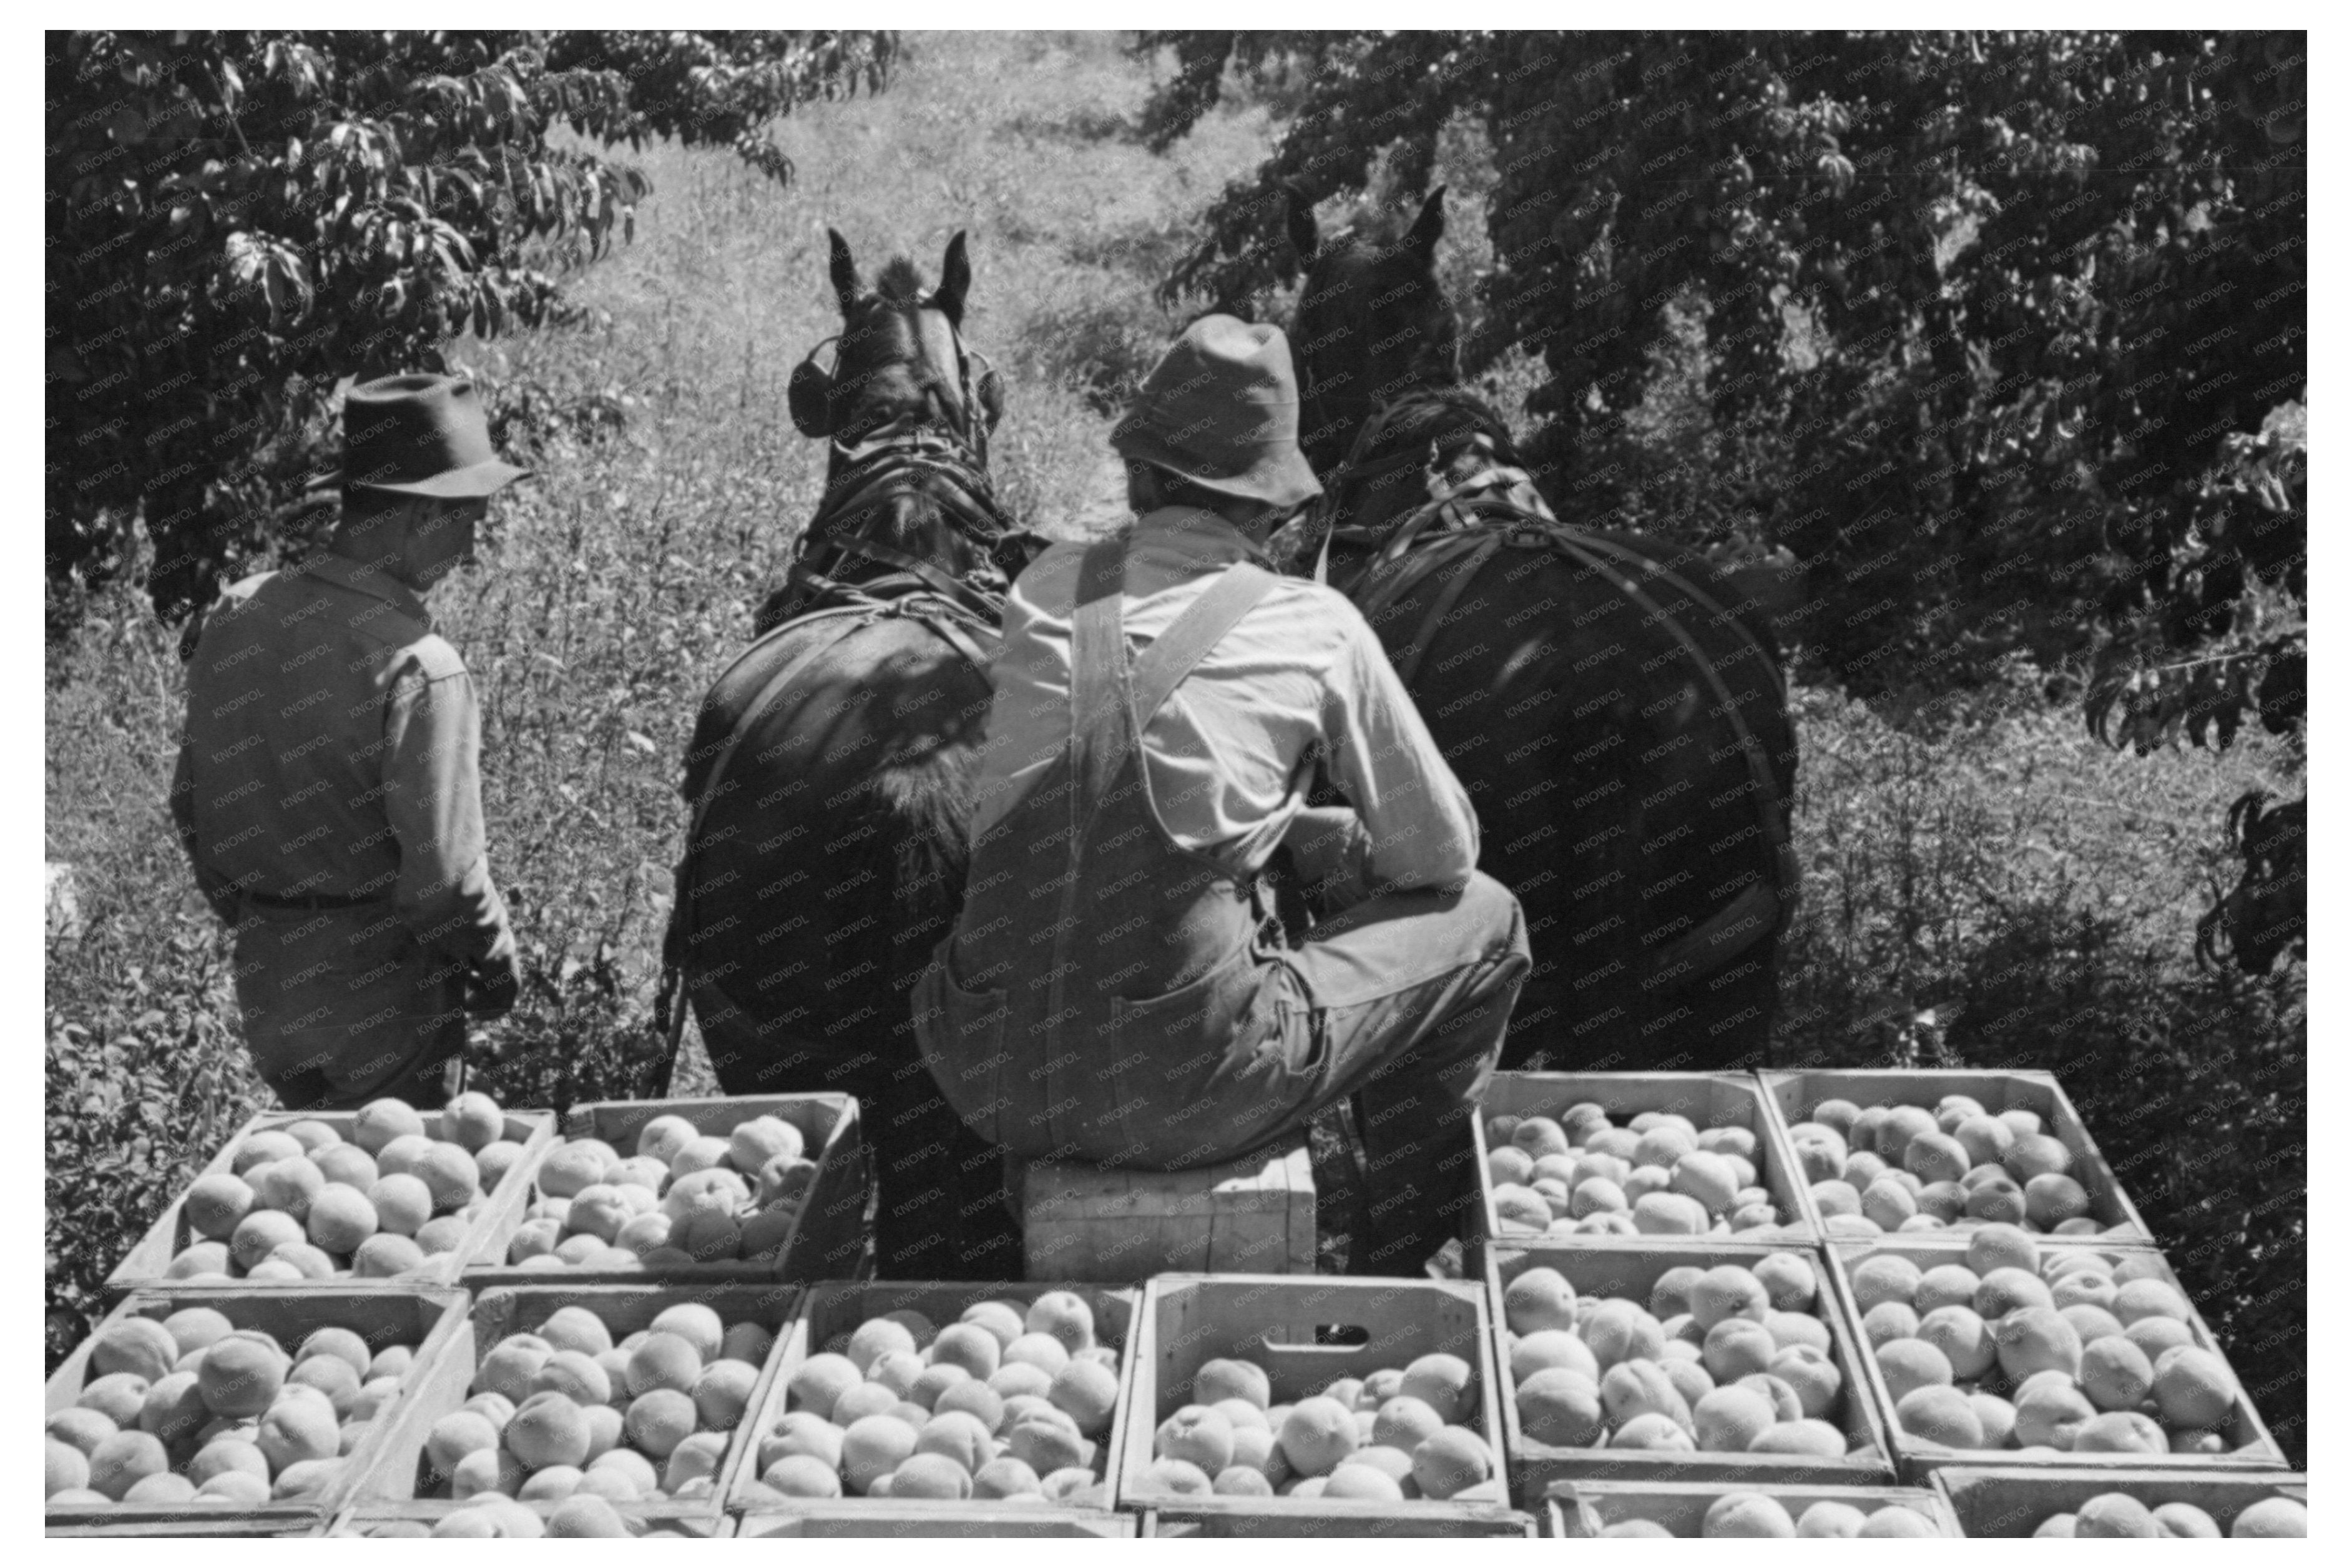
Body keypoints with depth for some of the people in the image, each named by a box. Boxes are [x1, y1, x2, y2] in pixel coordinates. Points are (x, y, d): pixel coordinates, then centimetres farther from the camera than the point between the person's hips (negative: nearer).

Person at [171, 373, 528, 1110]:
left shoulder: (233, 618, -3)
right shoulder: (416, 669, -24)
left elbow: (191, 802, 8)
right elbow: (441, 872, -22)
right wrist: (496, 963, -4)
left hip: (267, 988, 7)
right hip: (380, 1006, -6)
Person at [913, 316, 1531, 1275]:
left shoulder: (1045, 590, 8)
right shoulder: (1316, 628, -1)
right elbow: (1441, 858, 9)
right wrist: (1343, 850, 32)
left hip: (990, 1084, 5)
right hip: (1183, 1102, -4)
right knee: (1483, 921, 16)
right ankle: (1403, 1264, 30)